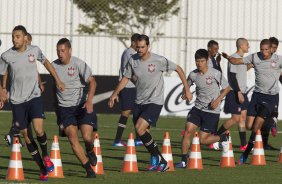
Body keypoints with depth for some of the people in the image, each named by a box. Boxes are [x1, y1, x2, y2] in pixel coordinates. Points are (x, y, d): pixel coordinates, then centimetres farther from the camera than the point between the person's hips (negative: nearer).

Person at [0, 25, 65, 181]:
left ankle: (45, 155, 10)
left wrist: (58, 80, 16)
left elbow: (46, 62, 16)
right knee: (26, 136, 2)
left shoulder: (34, 50, -3)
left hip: (34, 97, 0)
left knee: (38, 129, -20)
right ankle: (42, 169, 15)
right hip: (17, 101, 0)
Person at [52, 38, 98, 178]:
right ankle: (88, 168, -2)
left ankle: (90, 151, 22)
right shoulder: (54, 66, 3)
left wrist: (89, 101, -27)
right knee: (72, 138, -13)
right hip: (64, 107, 3)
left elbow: (92, 82, -14)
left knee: (87, 136, -16)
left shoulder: (78, 64, -10)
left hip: (82, 105, -3)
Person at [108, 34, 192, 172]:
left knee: (140, 128, -21)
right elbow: (126, 78, 10)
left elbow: (178, 69, -2)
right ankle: (161, 162, 21)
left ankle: (156, 157, -6)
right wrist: (115, 93, -3)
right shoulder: (133, 60, 0)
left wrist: (187, 90, -1)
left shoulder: (158, 60, -13)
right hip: (139, 102, 6)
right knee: (143, 134, 7)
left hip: (154, 102, -6)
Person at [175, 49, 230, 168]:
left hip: (212, 110, -4)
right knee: (188, 130, -15)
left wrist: (217, 100, -14)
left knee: (202, 140, -5)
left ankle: (223, 138, 24)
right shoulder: (193, 75, -1)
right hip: (198, 108, 4)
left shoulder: (215, 74, -12)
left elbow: (227, 88, -1)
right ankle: (183, 160, -7)